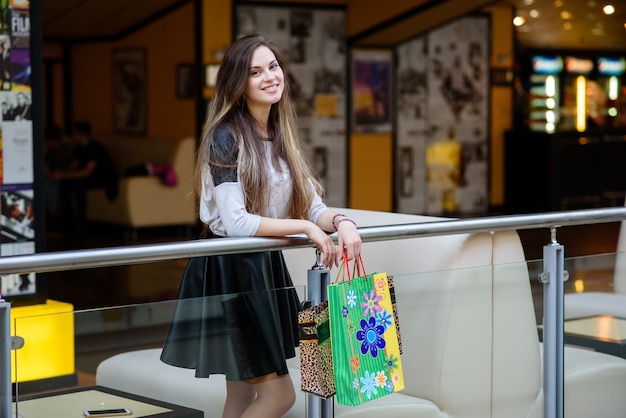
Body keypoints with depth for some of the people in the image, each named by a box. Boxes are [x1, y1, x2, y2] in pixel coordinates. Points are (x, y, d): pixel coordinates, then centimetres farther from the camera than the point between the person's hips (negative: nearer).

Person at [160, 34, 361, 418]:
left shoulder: (283, 137, 9)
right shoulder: (226, 137, -15)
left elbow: (314, 207, 5)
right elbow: (234, 222, -23)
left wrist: (340, 222, -17)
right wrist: (303, 227, -20)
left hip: (266, 267, 8)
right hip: (228, 270, -8)